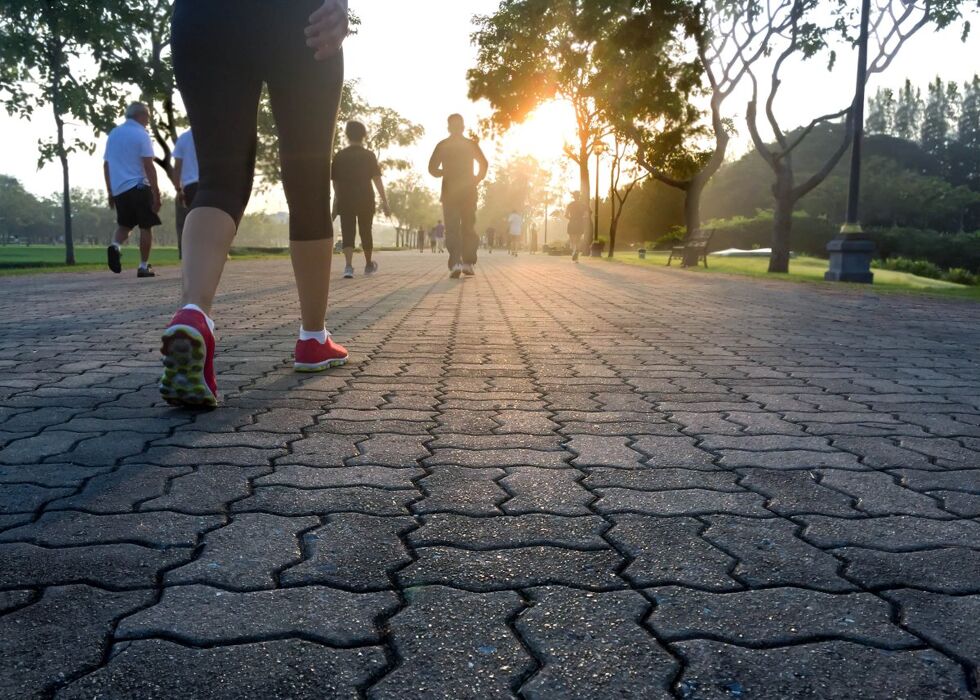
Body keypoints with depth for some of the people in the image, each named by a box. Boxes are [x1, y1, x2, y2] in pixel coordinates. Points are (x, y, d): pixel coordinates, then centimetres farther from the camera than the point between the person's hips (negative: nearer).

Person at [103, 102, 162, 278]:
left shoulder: (113, 134, 15)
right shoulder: (141, 134, -5)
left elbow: (106, 166, 16)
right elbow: (149, 166, -13)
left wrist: (110, 192, 21)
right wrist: (156, 193, -12)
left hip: (118, 189, 6)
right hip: (139, 187, -6)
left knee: (124, 225, 16)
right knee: (145, 227, 2)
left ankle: (115, 246, -13)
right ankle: (144, 266, 1)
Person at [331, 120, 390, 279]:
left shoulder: (339, 156, 3)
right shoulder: (369, 155, -3)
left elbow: (335, 181, 8)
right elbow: (377, 179, -9)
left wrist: (337, 200, 22)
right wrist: (385, 202, -7)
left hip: (345, 201, 0)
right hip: (366, 201, 0)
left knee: (348, 234, -2)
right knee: (366, 232, 14)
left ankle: (349, 266, -21)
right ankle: (369, 265, 30)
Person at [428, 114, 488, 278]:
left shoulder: (442, 145, 4)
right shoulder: (471, 144, 5)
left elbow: (432, 168, 0)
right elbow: (484, 164, -3)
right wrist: (476, 180, 7)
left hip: (449, 192, -1)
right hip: (468, 191, 1)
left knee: (452, 228, -2)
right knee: (469, 226, 9)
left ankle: (455, 263, -18)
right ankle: (468, 263, 3)